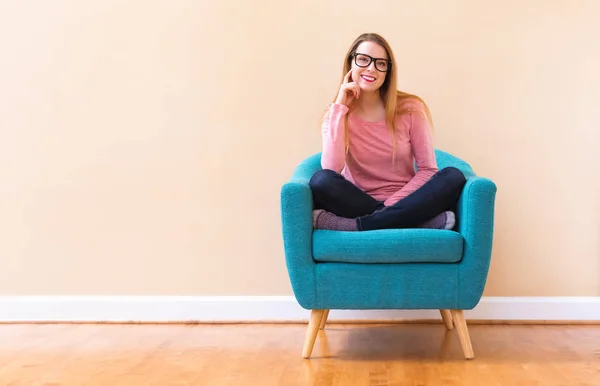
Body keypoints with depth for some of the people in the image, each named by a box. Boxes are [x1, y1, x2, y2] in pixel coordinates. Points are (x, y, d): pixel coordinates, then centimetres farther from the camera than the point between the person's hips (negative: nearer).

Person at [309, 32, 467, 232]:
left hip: (404, 202, 1)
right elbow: (331, 169, -19)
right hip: (357, 204, -1)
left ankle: (353, 225, -30)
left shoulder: (410, 108, -3)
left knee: (453, 177, -25)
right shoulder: (337, 113, -2)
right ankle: (425, 221, -29)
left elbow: (428, 170, -3)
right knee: (321, 181, -30)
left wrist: (392, 203, -17)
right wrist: (340, 107, -17)